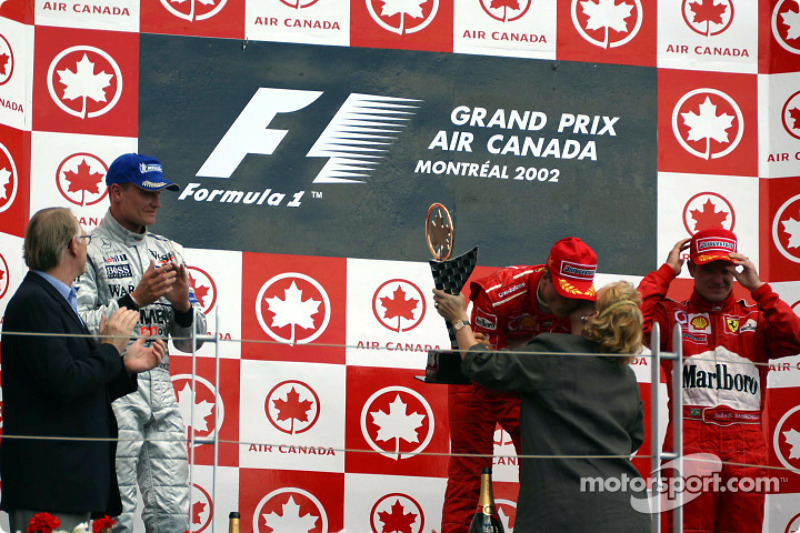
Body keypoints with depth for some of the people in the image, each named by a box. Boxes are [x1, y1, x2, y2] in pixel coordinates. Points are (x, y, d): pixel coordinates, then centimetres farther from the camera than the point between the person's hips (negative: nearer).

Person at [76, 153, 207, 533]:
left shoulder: (169, 252, 17)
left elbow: (190, 342, 17)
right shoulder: (89, 250, -2)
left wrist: (182, 304, -3)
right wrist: (134, 300, -17)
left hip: (161, 385, 6)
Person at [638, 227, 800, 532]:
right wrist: (667, 271, 2)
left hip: (746, 449, 2)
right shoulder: (673, 315, 11)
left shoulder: (755, 318, 17)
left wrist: (758, 288, 1)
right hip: (690, 447, -2)